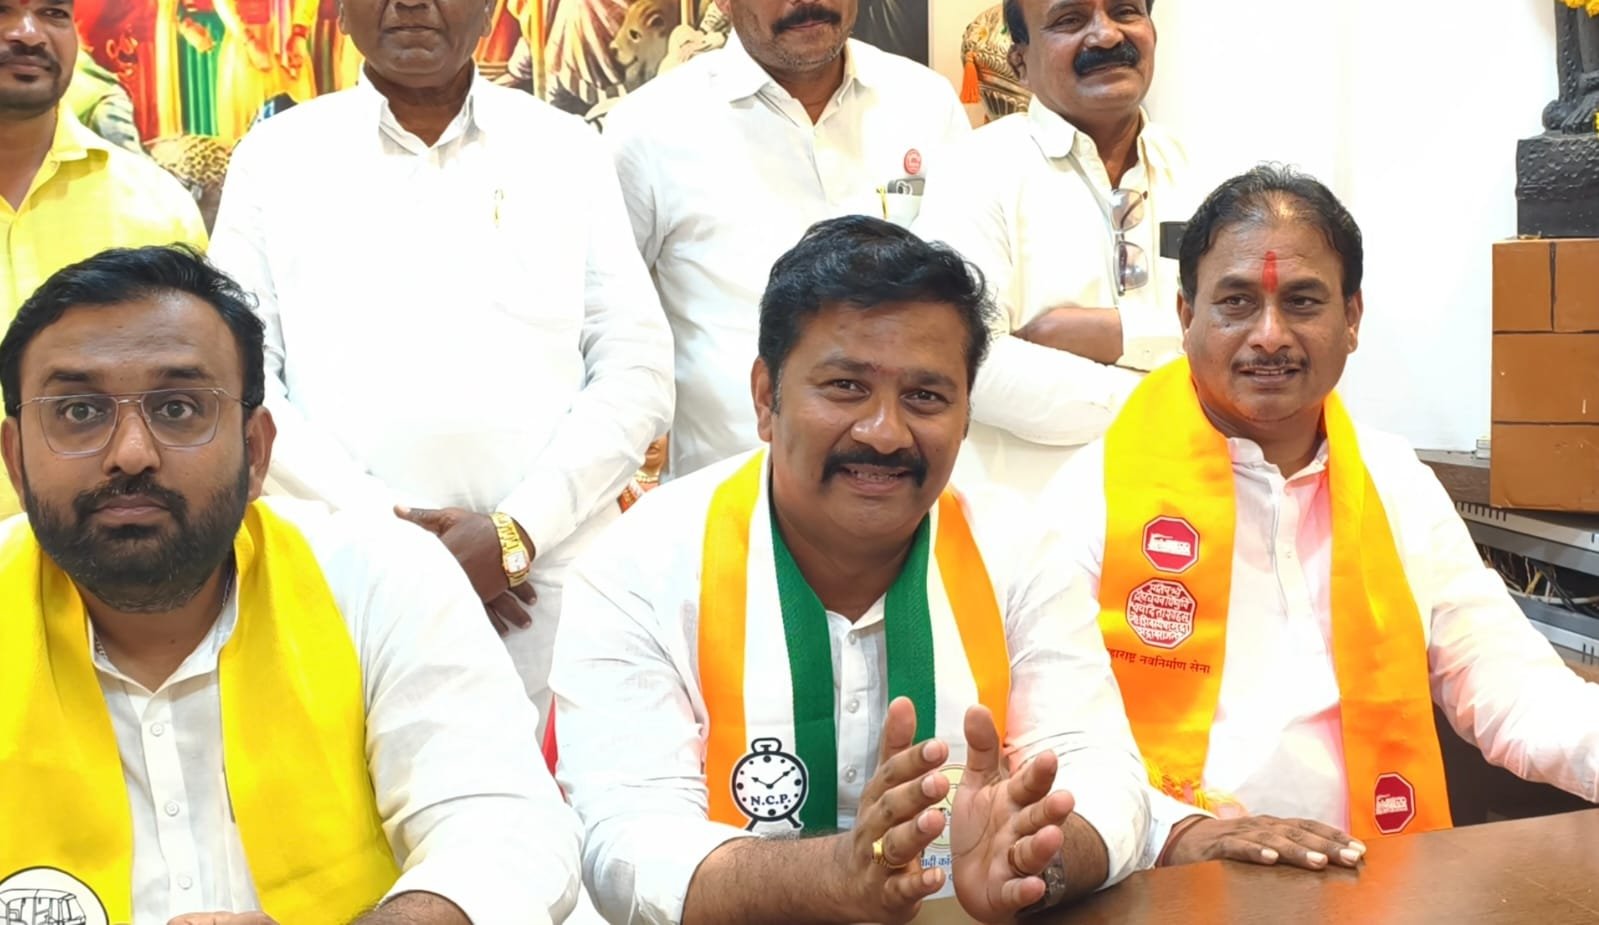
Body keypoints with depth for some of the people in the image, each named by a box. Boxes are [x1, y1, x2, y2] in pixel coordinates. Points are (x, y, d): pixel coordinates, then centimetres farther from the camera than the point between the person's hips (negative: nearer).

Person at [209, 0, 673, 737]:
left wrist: (518, 532, -8)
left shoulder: (567, 151, 9)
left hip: (553, 581, 1)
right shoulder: (276, 155, 8)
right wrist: (382, 530, -8)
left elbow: (637, 370, 3)